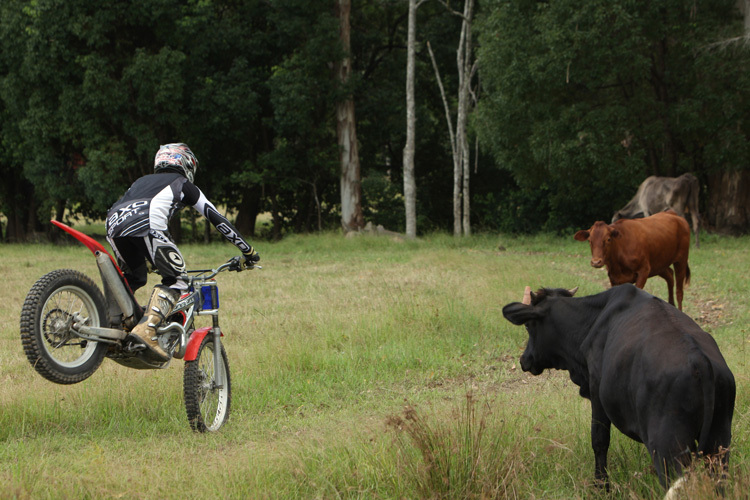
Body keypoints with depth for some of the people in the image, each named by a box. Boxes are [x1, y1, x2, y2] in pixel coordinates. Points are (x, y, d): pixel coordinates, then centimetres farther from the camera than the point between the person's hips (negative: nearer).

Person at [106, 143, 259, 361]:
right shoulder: (184, 184, 28)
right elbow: (218, 219, 26)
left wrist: (146, 258, 62)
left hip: (114, 222, 5)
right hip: (148, 224, -5)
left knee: (134, 278, 29)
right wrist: (248, 250, 33)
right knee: (176, 280, 6)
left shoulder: (143, 181, 41)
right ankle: (147, 328, -16)